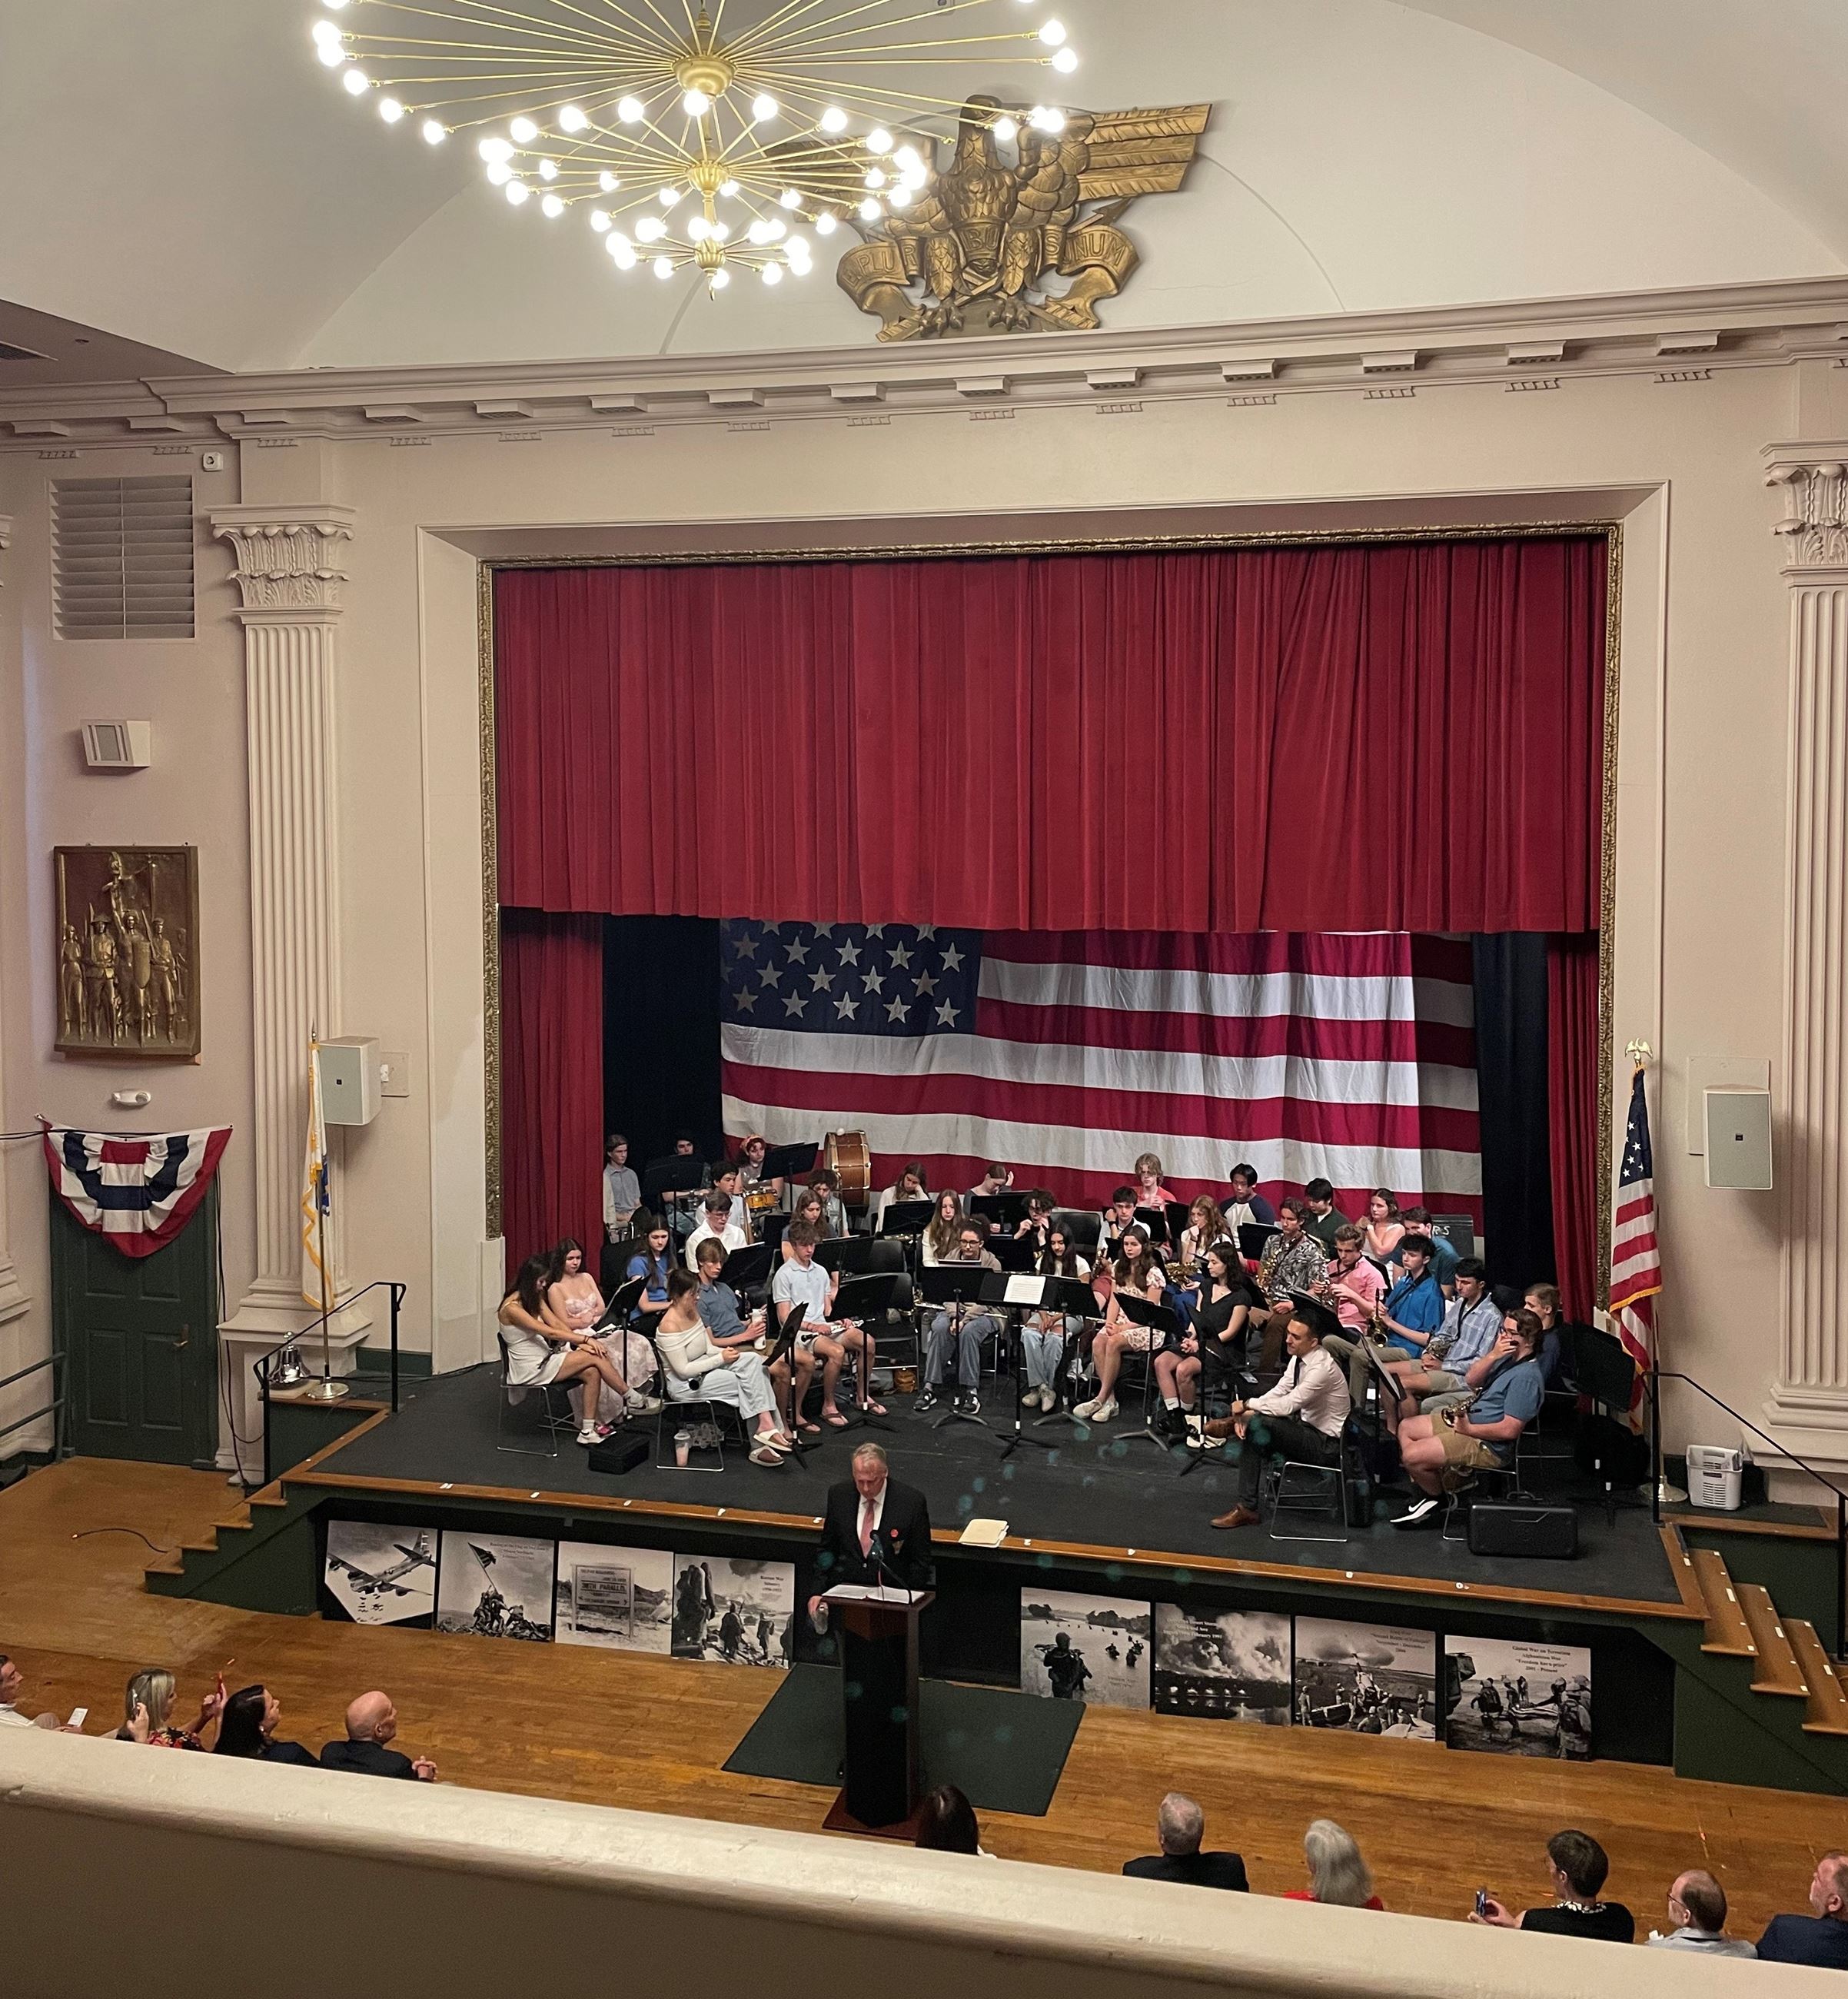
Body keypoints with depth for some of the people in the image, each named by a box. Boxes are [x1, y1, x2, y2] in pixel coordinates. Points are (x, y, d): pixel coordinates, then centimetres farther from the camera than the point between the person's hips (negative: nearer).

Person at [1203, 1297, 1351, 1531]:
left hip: (1326, 1444, -9)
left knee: (1259, 1424, -26)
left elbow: (1287, 1405, -28)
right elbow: (1278, 1393, 6)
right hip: (1307, 1428, 9)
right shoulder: (1298, 1358, 2)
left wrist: (1247, 1406, -16)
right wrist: (1248, 1414, -10)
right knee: (1253, 1432, -9)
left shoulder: (1322, 1367, -26)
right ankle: (1247, 1508, -5)